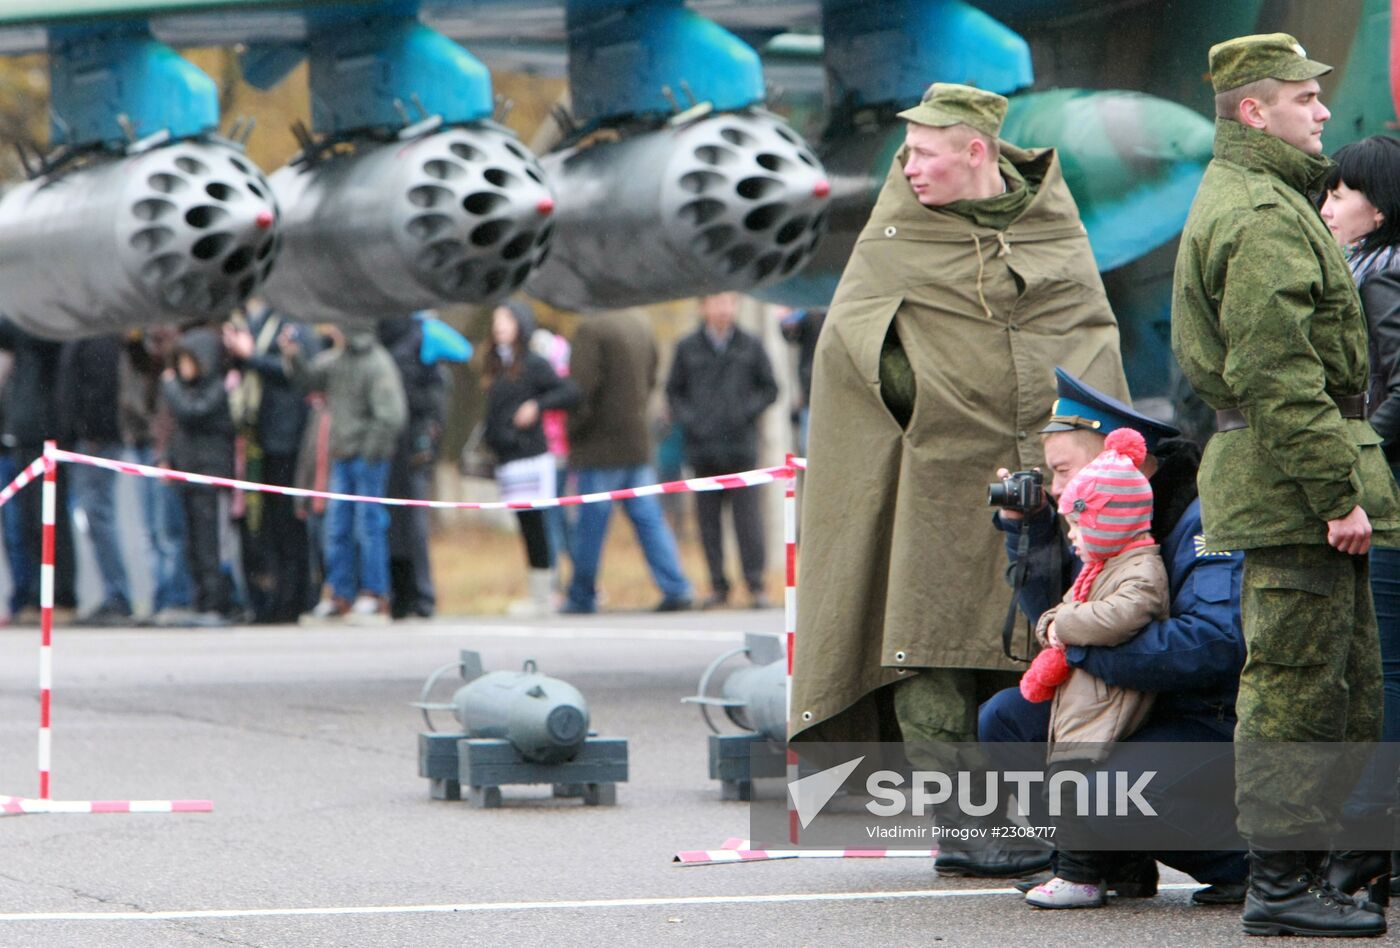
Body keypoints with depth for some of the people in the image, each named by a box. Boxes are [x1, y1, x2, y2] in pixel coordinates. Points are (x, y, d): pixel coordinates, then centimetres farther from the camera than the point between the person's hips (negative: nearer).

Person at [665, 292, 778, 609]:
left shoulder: (750, 347, 7)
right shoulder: (688, 348, 8)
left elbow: (770, 389, 11)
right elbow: (673, 391, 13)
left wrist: (747, 411, -5)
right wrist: (687, 419, -3)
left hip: (741, 444, -1)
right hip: (702, 446, 1)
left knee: (748, 514, -6)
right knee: (708, 517, 2)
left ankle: (755, 583, -3)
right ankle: (717, 585, 9)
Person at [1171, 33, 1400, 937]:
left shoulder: (1238, 197, 20)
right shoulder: (1265, 216, -15)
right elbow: (1275, 371, -23)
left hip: (1288, 483, 11)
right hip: (1292, 472, -11)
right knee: (1299, 684, -7)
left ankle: (1299, 871, 17)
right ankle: (1282, 884, -3)